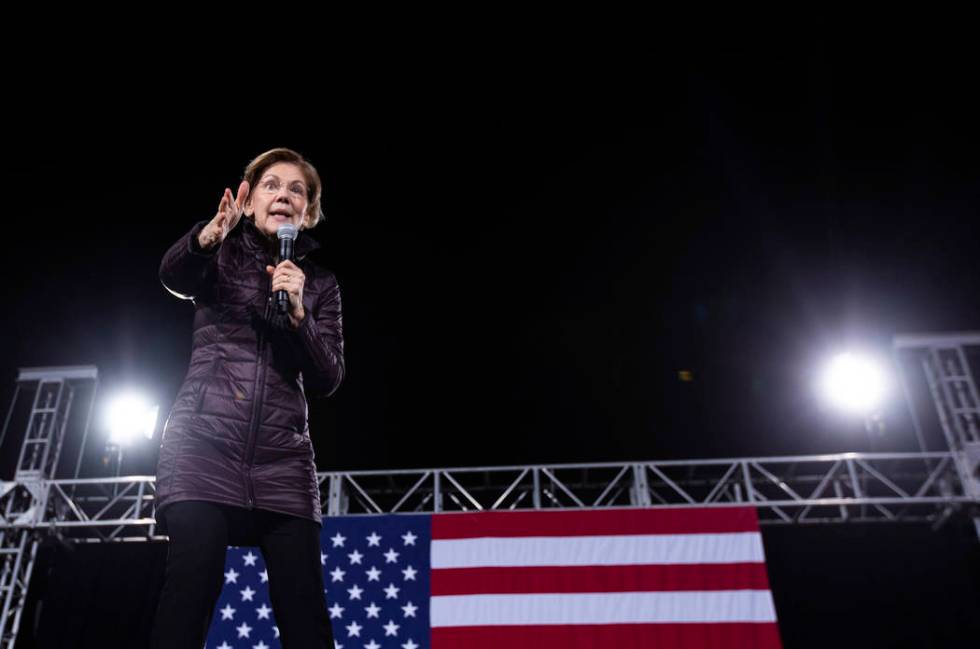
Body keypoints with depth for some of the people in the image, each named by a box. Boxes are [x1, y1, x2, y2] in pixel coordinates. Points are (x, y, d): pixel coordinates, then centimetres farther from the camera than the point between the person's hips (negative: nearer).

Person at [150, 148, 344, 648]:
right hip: (204, 446, -1)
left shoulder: (320, 284, 15)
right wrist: (207, 236, -34)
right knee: (192, 588, -16)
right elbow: (173, 276, -13)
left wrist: (298, 312, -10)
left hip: (282, 460, 2)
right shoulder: (222, 254, 11)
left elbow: (328, 380, 5)